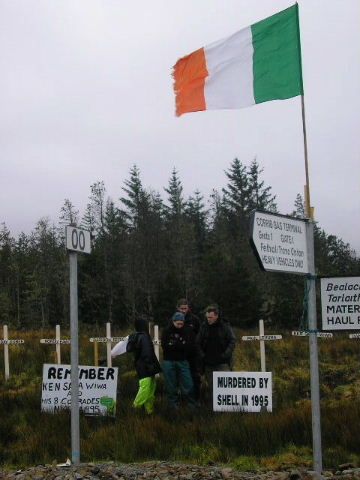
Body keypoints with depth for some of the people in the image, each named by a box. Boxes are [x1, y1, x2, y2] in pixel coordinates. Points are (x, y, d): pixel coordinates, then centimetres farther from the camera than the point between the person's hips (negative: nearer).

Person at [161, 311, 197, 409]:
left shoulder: (188, 331, -2)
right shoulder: (167, 331, -4)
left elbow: (192, 347, -9)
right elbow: (165, 346, -14)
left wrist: (175, 346, -16)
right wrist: (182, 345, -17)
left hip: (183, 361, 1)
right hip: (169, 361, 0)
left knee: (188, 384, 1)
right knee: (171, 385, 7)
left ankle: (192, 403, 18)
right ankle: (173, 403, 22)